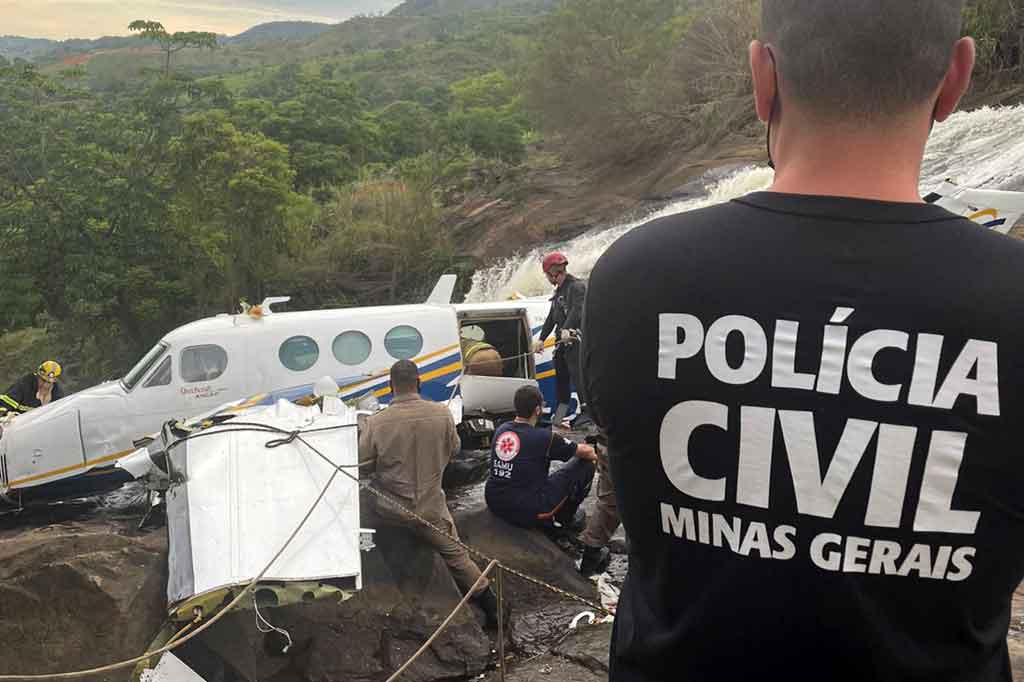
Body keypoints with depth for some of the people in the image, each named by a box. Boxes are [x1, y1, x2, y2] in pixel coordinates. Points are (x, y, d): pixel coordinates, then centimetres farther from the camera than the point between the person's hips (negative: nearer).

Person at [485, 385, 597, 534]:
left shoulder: (500, 430, 3)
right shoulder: (543, 438, -14)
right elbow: (585, 452, 1)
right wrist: (596, 455, 24)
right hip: (527, 512, -7)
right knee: (585, 465, 4)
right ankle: (562, 520, 13)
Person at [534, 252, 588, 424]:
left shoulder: (577, 286, -8)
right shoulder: (559, 291, 20)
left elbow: (577, 310, -24)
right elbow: (552, 318, 23)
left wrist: (567, 329, -38)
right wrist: (541, 339, 18)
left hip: (575, 340, -9)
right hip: (562, 341, 9)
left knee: (577, 374, -17)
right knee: (560, 376, 13)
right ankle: (558, 416, 21)